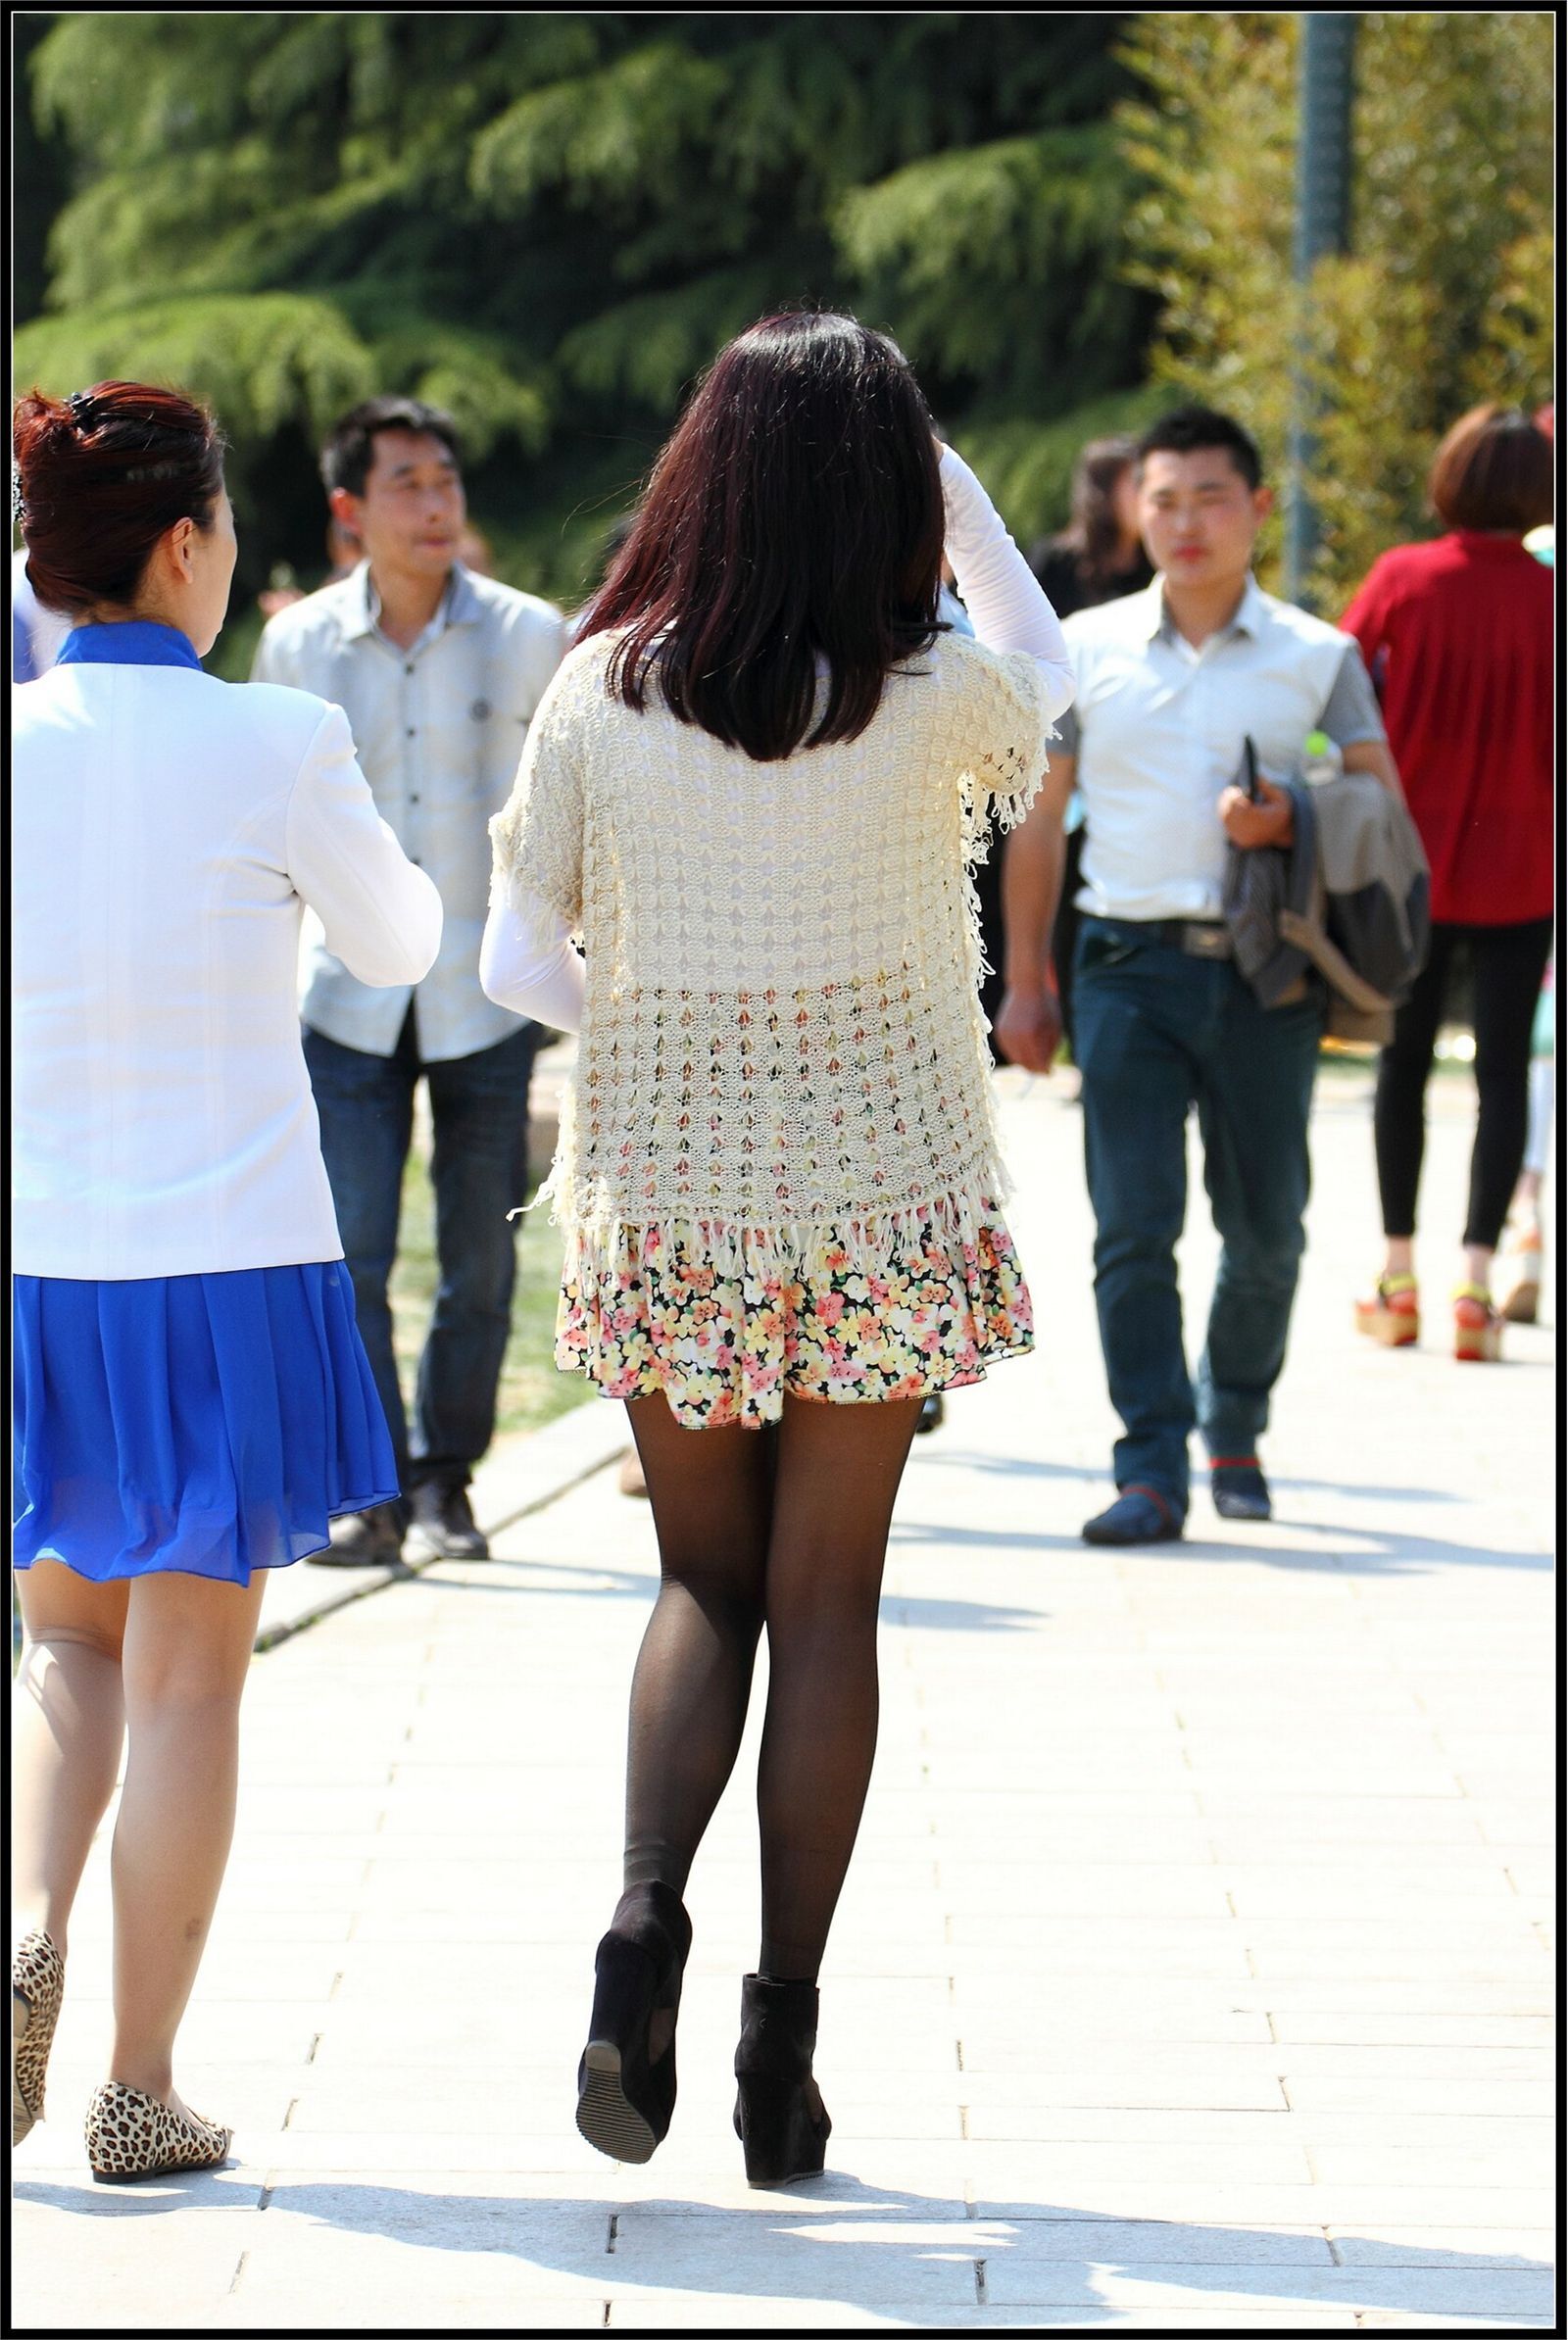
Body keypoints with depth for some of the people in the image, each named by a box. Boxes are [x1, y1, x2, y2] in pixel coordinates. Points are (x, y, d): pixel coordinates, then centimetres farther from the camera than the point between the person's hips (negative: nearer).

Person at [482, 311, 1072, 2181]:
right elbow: (1045, 674, 15)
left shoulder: (602, 690, -7)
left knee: (704, 1582, 16)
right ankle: (783, 2025, 8)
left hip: (662, 1201, 1)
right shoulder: (930, 700, -10)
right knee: (826, 1602, 7)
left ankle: (645, 1912, -8)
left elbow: (517, 963, -2)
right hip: (878, 1199, -1)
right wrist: (955, 483, 19)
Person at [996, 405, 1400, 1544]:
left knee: (1266, 1228, 7)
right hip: (1132, 966, 0)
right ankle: (1152, 1470, -8)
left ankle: (1235, 1428, 29)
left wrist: (1292, 822, -16)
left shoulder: (1318, 657, 6)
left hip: (1266, 972, 0)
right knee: (1134, 1227, -8)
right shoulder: (1086, 649, 8)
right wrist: (1026, 979, 7)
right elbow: (1039, 818, 12)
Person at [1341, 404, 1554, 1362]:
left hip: (1411, 859, 1)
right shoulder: (1547, 599, -9)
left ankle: (1398, 1278, 16)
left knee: (1406, 1057, 14)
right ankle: (1477, 1277, -5)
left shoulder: (1403, 579, -7)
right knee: (1504, 1068, 3)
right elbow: (1558, 742, -8)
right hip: (1519, 869, -1)